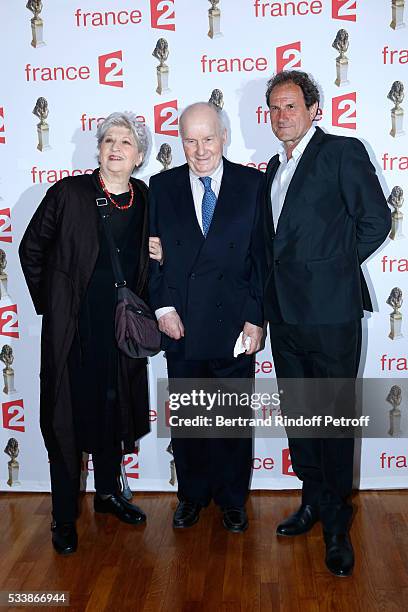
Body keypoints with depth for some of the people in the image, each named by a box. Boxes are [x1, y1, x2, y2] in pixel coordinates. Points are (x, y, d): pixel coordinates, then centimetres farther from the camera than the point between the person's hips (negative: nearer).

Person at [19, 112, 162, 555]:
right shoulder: (68, 193, -7)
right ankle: (64, 514, 20)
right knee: (67, 417, 5)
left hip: (121, 328, 4)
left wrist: (160, 256, -5)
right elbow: (32, 249, 0)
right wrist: (49, 303, 1)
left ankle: (108, 492, 37)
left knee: (113, 412, 16)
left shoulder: (146, 201, 3)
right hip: (72, 328, -3)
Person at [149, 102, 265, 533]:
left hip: (234, 323, -1)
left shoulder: (252, 184, 0)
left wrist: (256, 318, -7)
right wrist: (162, 307, -6)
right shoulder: (161, 186, 5)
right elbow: (152, 253, 5)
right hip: (181, 324, 2)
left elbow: (262, 255, -2)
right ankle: (191, 496, 35)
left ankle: (232, 500, 32)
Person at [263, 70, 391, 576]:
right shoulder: (274, 167, 17)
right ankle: (313, 501, 33)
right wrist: (279, 279, 7)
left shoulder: (343, 151, -5)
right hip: (284, 311, 7)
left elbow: (375, 219, -7)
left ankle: (337, 523, 18)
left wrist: (333, 266, -3)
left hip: (329, 311, -7)